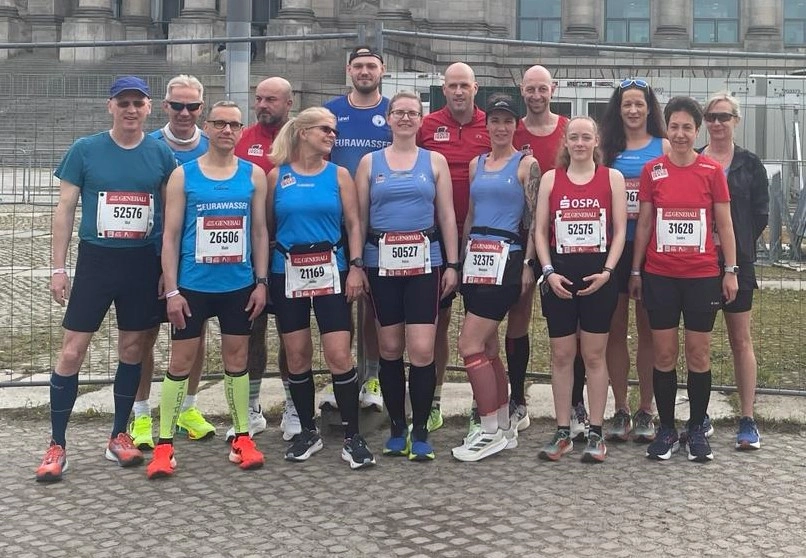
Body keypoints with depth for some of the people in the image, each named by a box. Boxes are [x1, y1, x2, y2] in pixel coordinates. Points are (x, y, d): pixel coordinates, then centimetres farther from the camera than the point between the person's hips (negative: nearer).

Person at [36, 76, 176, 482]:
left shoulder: (161, 154, 1)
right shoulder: (85, 150, -2)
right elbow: (65, 210, 1)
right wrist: (59, 268, -2)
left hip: (143, 262, 2)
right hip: (95, 259, -1)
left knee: (132, 348, 9)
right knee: (71, 352, -4)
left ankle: (119, 437, 24)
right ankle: (57, 445, 7)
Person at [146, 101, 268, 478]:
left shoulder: (253, 175, 4)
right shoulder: (183, 175, -2)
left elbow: (259, 231, 8)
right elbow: (170, 236, -3)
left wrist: (261, 281, 2)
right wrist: (171, 290, -8)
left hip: (239, 285, 2)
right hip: (192, 285, -2)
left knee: (236, 358, 10)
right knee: (181, 361, 3)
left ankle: (242, 438, 20)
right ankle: (164, 444, 10)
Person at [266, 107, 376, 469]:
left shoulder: (339, 174, 5)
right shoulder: (277, 175, 5)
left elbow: (354, 224, 2)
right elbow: (266, 226, 8)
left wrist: (356, 267, -8)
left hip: (330, 270, -1)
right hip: (287, 272, 1)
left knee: (339, 354, -8)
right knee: (296, 355, 6)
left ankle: (353, 436, 1)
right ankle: (308, 431, 20)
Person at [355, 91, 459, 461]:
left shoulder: (435, 161, 8)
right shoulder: (370, 162, 9)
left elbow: (447, 216, 7)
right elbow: (359, 217, 7)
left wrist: (453, 265, 1)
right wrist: (355, 265, 0)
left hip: (424, 261, -1)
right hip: (382, 261, 1)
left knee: (422, 350, -8)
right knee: (390, 349, 6)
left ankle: (420, 433, 4)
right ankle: (397, 429, 18)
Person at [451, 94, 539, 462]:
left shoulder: (526, 165, -1)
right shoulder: (476, 164, 16)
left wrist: (528, 264, -11)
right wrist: (461, 259, 15)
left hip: (505, 258, -7)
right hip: (475, 257, 7)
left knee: (470, 345, -12)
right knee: (487, 347, 10)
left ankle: (490, 432, -1)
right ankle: (504, 428, 20)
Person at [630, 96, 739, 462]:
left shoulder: (712, 171, 0)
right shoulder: (652, 171, 2)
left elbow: (725, 225, 3)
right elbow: (643, 223, 6)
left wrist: (731, 271, -1)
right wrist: (635, 271, 5)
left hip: (702, 276, -1)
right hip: (659, 276, 1)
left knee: (699, 355, 5)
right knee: (664, 355, 5)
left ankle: (697, 429, 18)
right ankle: (666, 430, 16)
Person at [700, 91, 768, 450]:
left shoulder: (750, 164, 5)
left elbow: (760, 214, 2)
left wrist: (737, 248, -7)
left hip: (736, 262, -1)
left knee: (740, 339, 3)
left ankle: (747, 420, 7)